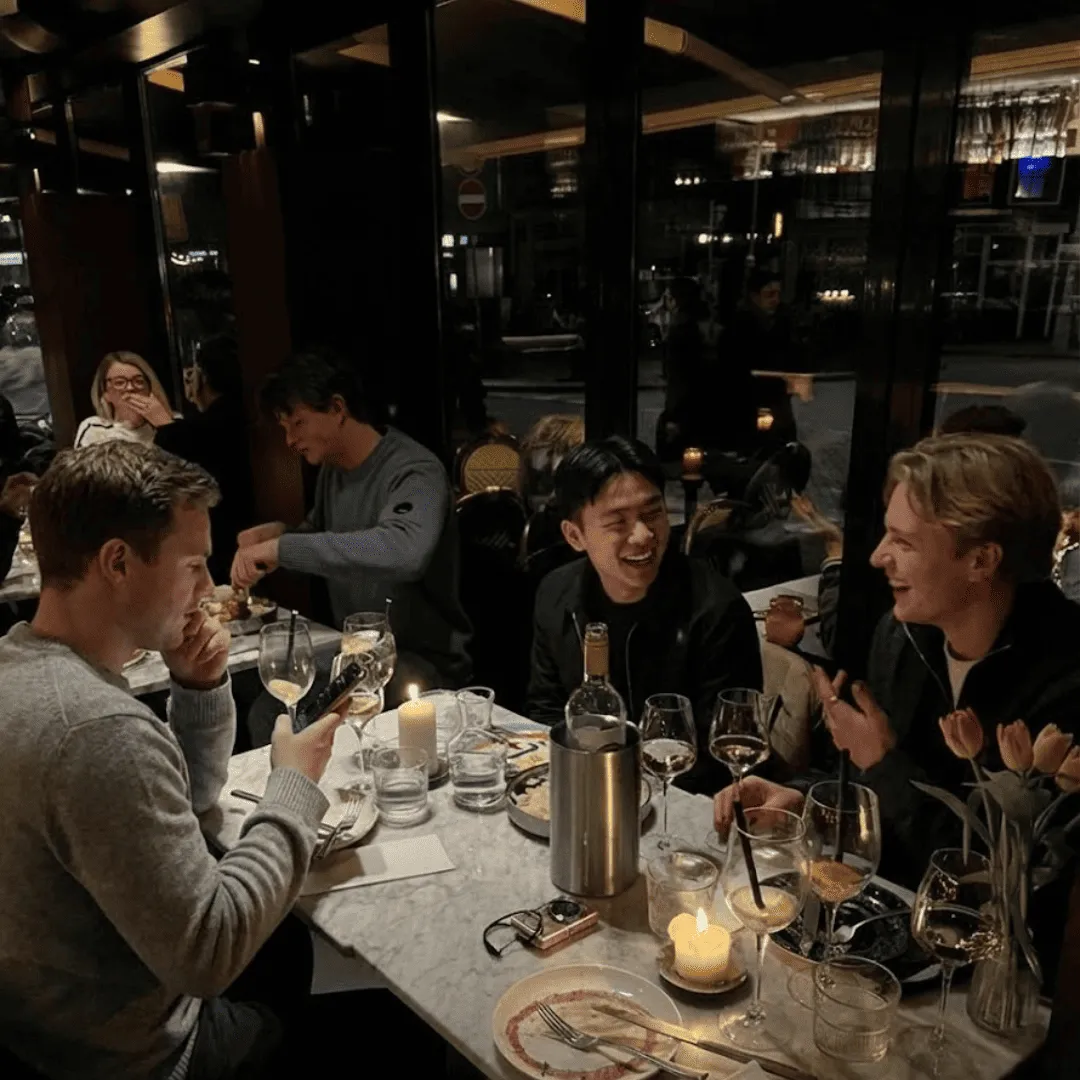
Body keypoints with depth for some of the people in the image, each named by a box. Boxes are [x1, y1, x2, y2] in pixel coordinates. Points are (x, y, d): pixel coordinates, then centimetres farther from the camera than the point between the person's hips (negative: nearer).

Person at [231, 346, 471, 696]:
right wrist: (280, 532, -1)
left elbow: (403, 552, -41)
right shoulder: (332, 467, 4)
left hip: (422, 661, -7)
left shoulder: (414, 471, -20)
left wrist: (283, 547, -36)